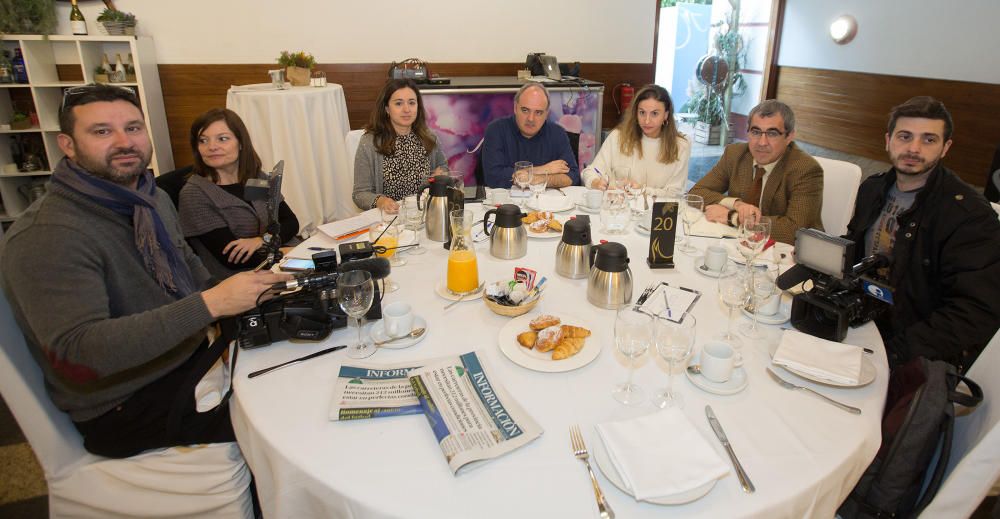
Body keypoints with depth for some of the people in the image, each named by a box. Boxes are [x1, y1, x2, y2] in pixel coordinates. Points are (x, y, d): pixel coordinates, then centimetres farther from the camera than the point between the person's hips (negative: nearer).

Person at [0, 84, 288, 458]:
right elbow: (76, 353, -32)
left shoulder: (154, 200, 5)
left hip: (191, 354, 8)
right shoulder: (45, 237, -23)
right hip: (125, 404, -8)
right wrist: (209, 304, -39)